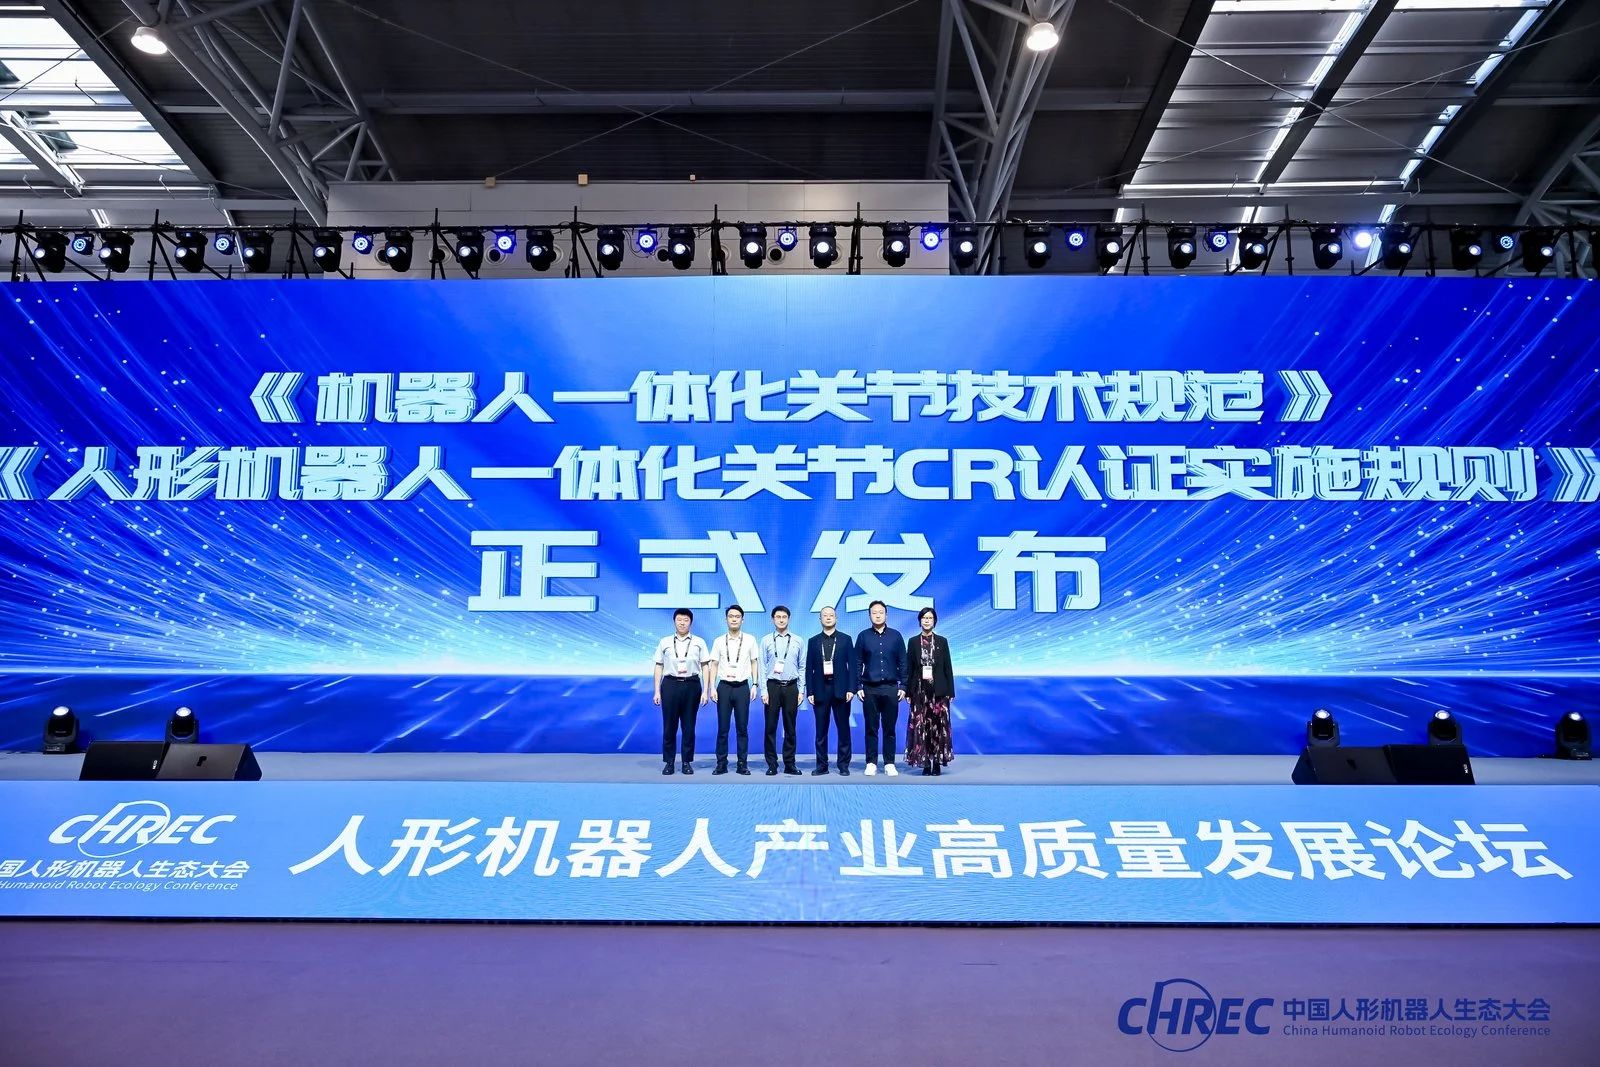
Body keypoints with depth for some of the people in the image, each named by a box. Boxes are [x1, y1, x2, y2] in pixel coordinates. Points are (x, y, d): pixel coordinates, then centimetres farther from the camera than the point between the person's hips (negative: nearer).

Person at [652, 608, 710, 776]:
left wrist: (706, 691, -2)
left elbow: (705, 667, 5)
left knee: (689, 726, 5)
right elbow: (659, 667, 8)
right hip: (670, 684, 0)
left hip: (692, 685, 0)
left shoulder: (699, 642, 7)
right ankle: (669, 762, 11)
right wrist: (657, 691, 2)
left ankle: (687, 762, 13)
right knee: (669, 726, 3)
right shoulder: (665, 642, 8)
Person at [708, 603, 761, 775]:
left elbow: (754, 663, 6)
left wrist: (755, 685, -1)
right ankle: (721, 764, 10)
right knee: (722, 728, 3)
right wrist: (712, 687, -2)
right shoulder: (719, 641, 3)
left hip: (742, 687, 0)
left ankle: (743, 764, 12)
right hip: (724, 686, 0)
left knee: (742, 728, 5)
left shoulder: (749, 640, 3)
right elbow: (714, 665, 5)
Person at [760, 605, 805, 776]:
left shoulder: (797, 641, 7)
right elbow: (762, 667, 1)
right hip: (773, 686, -1)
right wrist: (764, 690, -6)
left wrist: (801, 690, 2)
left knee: (790, 728, 6)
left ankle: (789, 764, 13)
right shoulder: (766, 640, 3)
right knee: (770, 727, 1)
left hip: (791, 687, 1)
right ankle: (772, 765, 8)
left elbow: (801, 668, 8)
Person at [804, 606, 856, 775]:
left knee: (843, 729, 3)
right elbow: (809, 668, 6)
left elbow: (852, 665, 2)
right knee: (821, 730, 4)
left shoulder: (845, 639, 6)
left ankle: (843, 764, 11)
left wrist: (851, 688, -7)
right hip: (820, 689, 1)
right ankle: (822, 765, 10)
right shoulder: (813, 641, 9)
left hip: (840, 689, -1)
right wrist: (809, 692, -1)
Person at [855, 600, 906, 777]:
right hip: (870, 689, 0)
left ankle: (889, 764, 11)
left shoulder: (895, 636, 5)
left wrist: (903, 686, 1)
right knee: (871, 728, 4)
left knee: (889, 728, 4)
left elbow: (902, 663, 6)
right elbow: (857, 663, 4)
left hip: (891, 689, 0)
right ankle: (871, 763, 11)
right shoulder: (863, 636, 4)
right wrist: (858, 687, -2)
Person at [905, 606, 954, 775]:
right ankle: (925, 763, 5)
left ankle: (938, 763, 8)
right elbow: (909, 667, 5)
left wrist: (950, 691, 0)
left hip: (938, 690, 0)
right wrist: (908, 691, 0)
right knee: (921, 727, -1)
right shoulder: (913, 641, 6)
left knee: (938, 727, 0)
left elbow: (948, 668, 4)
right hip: (920, 690, 0)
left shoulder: (942, 641, 5)